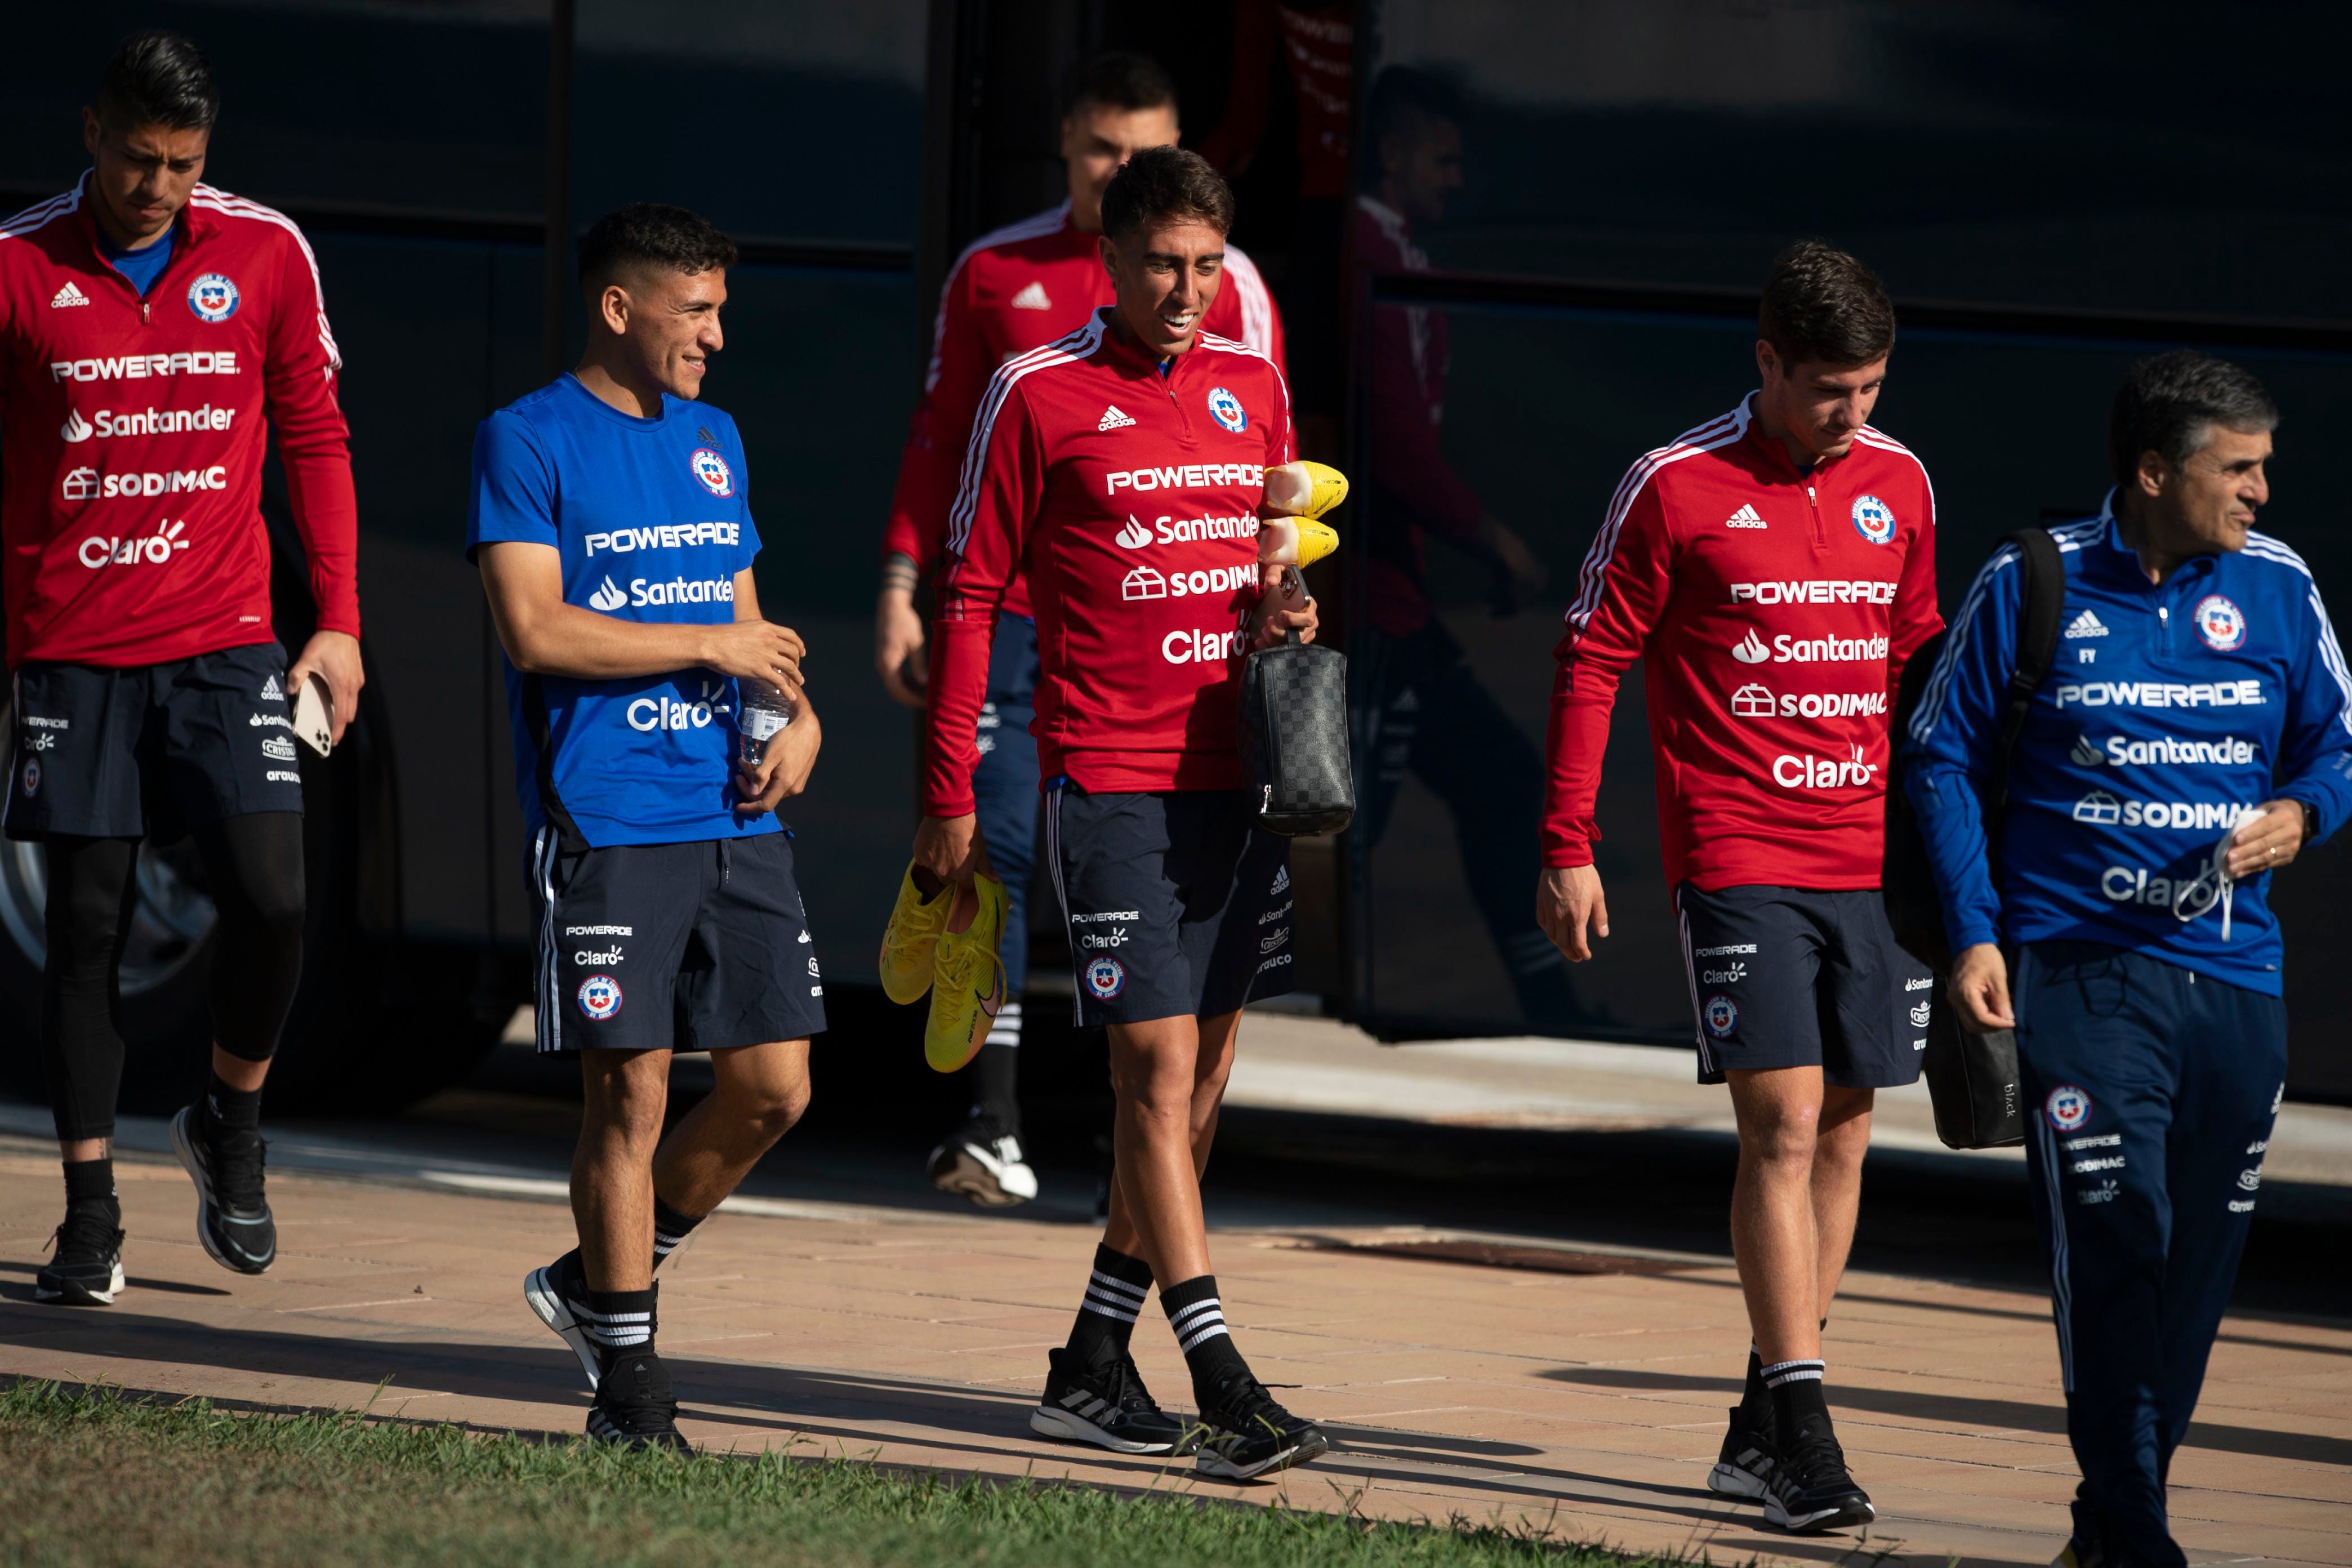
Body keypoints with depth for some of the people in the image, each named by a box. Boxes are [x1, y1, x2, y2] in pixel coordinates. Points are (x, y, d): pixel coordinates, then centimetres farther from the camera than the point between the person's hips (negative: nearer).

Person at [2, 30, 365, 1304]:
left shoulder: (264, 254, 2)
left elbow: (312, 437, 10)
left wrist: (339, 620, 6)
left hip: (224, 639, 1)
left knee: (272, 900, -11)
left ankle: (228, 1127, 16)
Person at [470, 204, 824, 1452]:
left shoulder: (712, 440, 17)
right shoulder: (527, 443, -4)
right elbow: (535, 631, -14)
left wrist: (796, 716, 4)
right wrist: (712, 647, -10)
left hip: (736, 821, 6)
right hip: (605, 823, -6)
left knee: (772, 1087, 2)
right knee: (629, 1094, -5)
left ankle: (598, 1282, 22)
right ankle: (629, 1389, 4)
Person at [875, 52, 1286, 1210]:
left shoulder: (1224, 284, 4)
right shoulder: (994, 273, 9)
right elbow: (940, 438, 14)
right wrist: (901, 586, 7)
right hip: (1017, 615, 1)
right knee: (998, 849, -8)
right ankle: (994, 1129, -6)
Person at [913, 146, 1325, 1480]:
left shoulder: (1253, 385, 11)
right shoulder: (1040, 396, -4)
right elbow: (973, 596, -1)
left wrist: (1290, 609, 1)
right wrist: (950, 799, -2)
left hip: (1239, 770, 6)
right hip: (1111, 781, -6)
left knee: (1201, 1078, 9)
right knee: (1159, 1070, -10)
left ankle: (1093, 1367, 20)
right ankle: (1224, 1387, -15)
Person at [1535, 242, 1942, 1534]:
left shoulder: (1897, 483, 9)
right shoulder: (1677, 488, -6)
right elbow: (1591, 661, -1)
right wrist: (1568, 847, -4)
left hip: (1871, 858, 5)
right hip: (1737, 858, -5)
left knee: (1842, 1133, 6)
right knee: (1783, 1123, -13)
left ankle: (1760, 1427, 15)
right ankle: (1801, 1428, -14)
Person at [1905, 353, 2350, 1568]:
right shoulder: (2031, 586, -1)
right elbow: (1941, 753, 4)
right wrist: (1974, 933, -5)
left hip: (2233, 977, 4)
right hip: (2078, 967, -4)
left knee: (2199, 1262, 6)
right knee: (2111, 1243, -13)